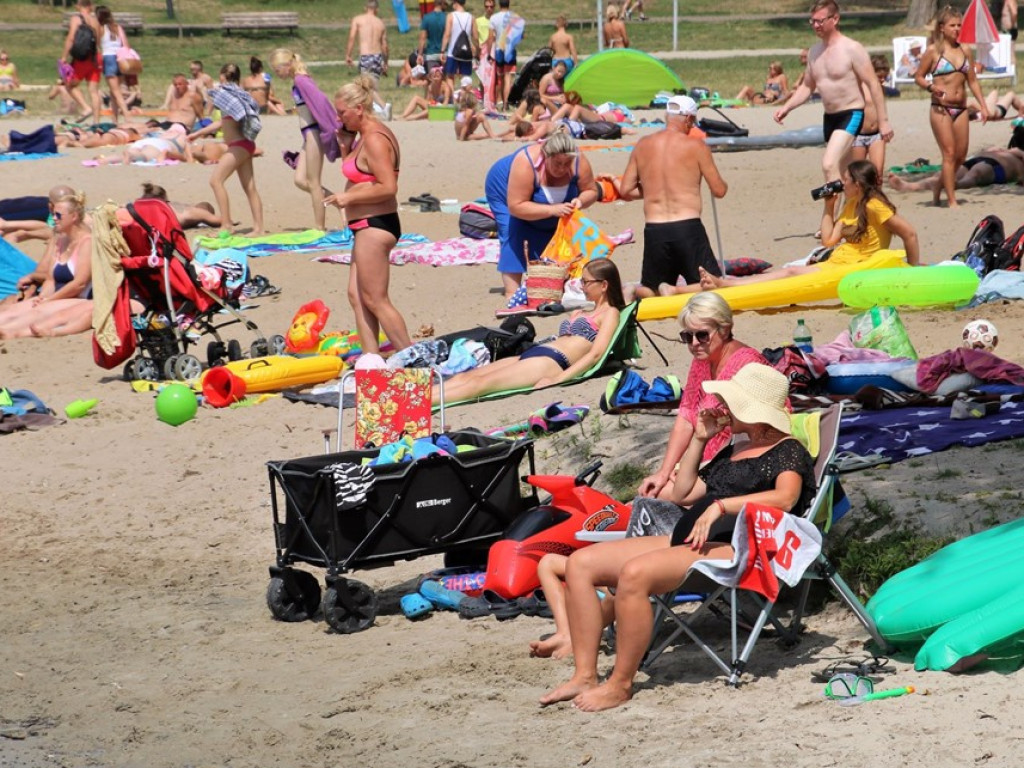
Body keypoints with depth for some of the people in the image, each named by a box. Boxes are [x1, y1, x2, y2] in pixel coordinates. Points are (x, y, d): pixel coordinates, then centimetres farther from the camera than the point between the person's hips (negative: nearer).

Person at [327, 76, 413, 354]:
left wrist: (349, 198, -18)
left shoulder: (374, 140, -18)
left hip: (374, 226, -11)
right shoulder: (365, 135, 14)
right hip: (368, 227, 11)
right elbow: (356, 172, 25)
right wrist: (346, 144, 11)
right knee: (357, 296, 11)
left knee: (375, 300, -7)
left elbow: (388, 187, -25)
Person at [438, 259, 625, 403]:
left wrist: (559, 379, -21)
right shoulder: (579, 314, 31)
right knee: (463, 377, -10)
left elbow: (596, 353, -10)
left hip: (552, 361, -9)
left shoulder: (610, 313, 4)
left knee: (480, 383, -24)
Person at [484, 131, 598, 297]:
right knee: (514, 237, -21)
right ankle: (511, 292, -25)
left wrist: (580, 200, -39)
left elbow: (591, 191, -15)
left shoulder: (579, 163, -30)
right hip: (506, 190, -6)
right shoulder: (526, 164, -43)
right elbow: (515, 206, -43)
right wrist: (551, 210, -50)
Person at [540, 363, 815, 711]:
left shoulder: (788, 451, 1)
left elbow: (785, 497, -20)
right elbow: (682, 494, 32)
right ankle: (585, 676, -10)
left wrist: (721, 505, -26)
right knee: (581, 563, -4)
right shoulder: (731, 452, 28)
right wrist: (699, 439, 24)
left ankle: (620, 684, -25)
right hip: (685, 539, 10)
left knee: (635, 573, -35)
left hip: (731, 548, -10)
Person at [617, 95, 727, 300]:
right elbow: (719, 190, 1)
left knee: (650, 291, 19)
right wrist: (723, 183, 24)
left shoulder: (643, 145, 9)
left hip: (654, 231, 4)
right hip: (688, 228, -4)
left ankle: (633, 293, -15)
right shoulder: (695, 146, -2)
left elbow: (625, 191, 11)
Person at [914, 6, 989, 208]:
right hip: (940, 109, -5)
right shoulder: (933, 51, -3)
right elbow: (919, 76, 1)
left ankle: (939, 187, 27)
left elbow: (972, 81, 15)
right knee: (949, 154, -8)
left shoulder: (964, 51, 11)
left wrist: (983, 105, 7)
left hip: (961, 109, 5)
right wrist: (932, 87, -18)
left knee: (961, 156, 6)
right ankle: (952, 201, -5)